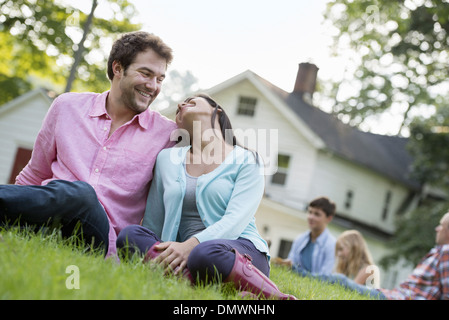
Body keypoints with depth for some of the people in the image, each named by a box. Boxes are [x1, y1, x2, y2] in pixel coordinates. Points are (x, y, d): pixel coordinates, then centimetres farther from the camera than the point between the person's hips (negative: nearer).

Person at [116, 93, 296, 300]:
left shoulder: (247, 161, 7)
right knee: (130, 234, -25)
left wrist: (190, 244, -25)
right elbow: (152, 223, 17)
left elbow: (236, 220, -9)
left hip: (242, 249, -4)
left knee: (207, 254, -39)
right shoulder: (167, 158, 19)